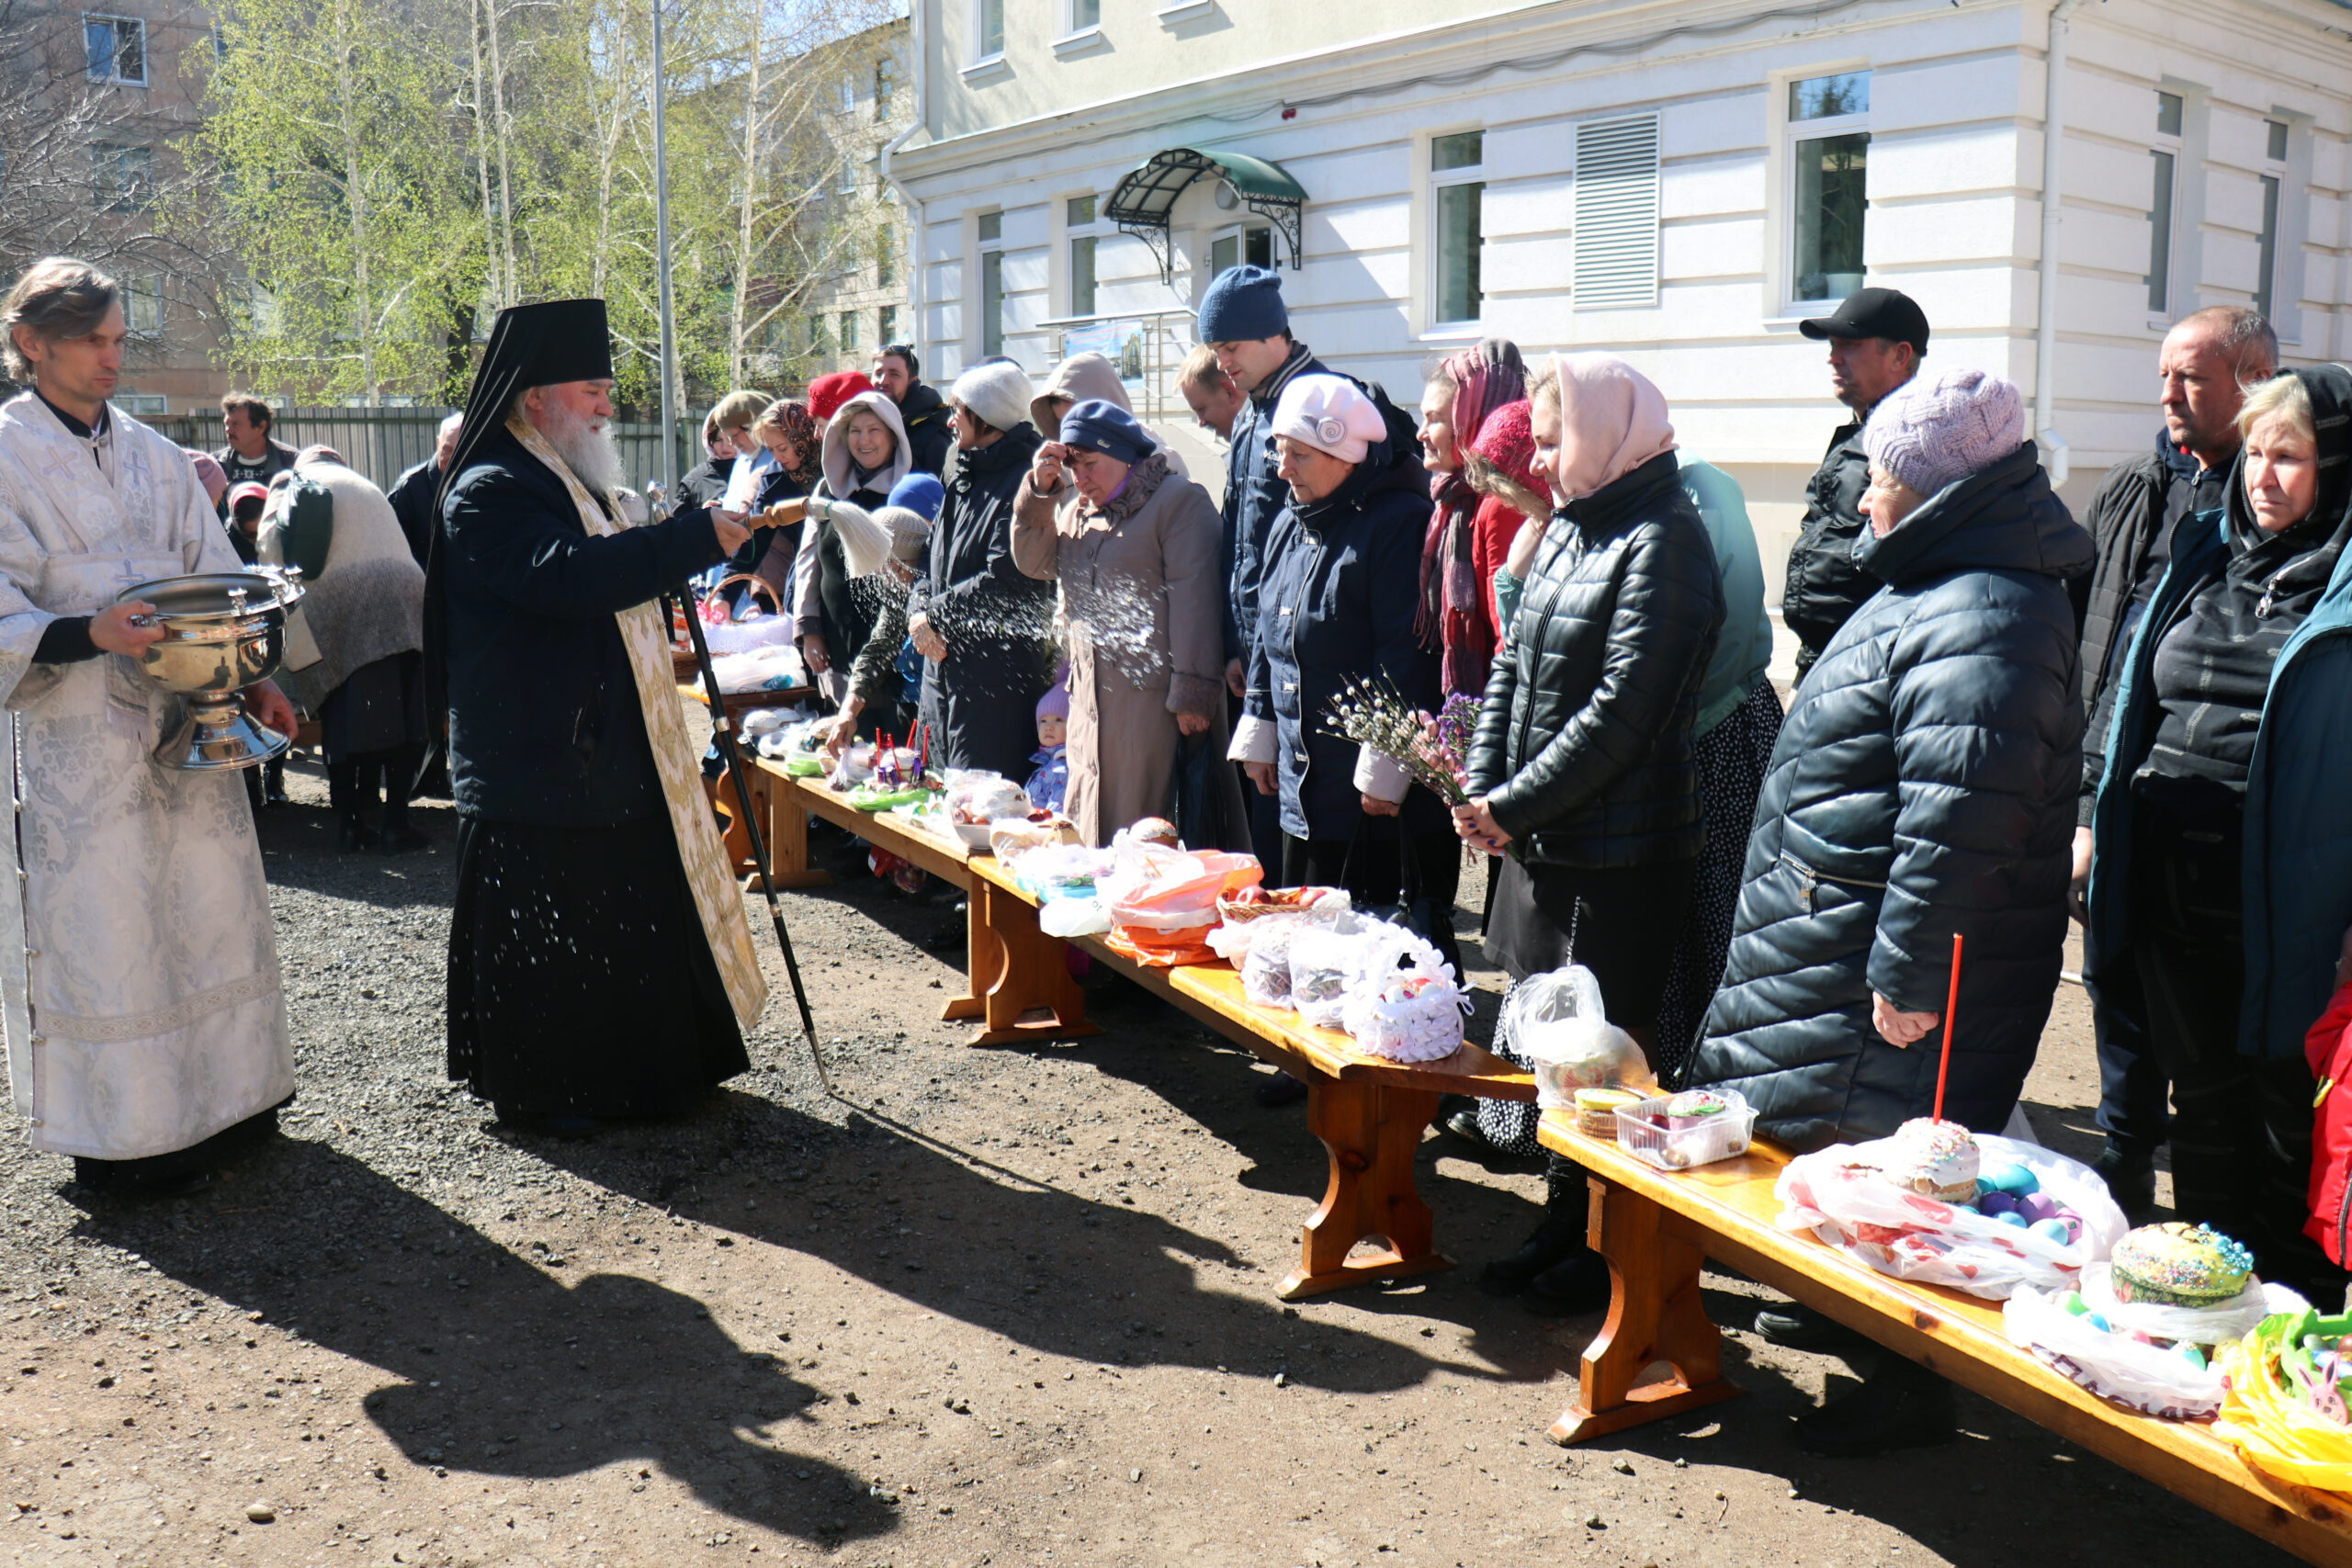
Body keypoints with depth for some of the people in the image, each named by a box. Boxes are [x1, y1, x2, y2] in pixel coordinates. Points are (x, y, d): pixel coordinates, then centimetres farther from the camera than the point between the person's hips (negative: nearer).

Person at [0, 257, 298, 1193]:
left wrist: (249, 680, 4)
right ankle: (119, 1131, 13)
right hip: (79, 737, -5)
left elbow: (216, 578, 15)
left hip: (184, 719, 5)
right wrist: (88, 634, -26)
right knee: (102, 927, 0)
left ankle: (220, 1099, 25)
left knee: (209, 899, 10)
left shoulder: (153, 456, 12)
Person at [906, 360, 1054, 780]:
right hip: (943, 660, 9)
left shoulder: (1022, 482, -14)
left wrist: (935, 614, -11)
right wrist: (918, 610, -1)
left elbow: (1005, 580, -21)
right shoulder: (963, 475, 16)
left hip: (995, 669, -9)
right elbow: (934, 557, 19)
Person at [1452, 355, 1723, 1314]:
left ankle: (1611, 1249, 15)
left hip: (1619, 855, -8)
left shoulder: (1662, 541, -13)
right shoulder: (1567, 530, 13)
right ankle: (1564, 1224, 29)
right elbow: (1512, 666, 14)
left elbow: (1621, 711, -19)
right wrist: (1481, 789, 1)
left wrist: (1514, 805, -15)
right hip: (1539, 840, 8)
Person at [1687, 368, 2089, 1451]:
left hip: (1903, 968, -11)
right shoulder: (1936, 591, 14)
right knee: (1841, 1136, 23)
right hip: (1845, 939, 11)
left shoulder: (1977, 620, -23)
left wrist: (1907, 973, -27)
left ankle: (1911, 1381, 12)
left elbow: (1957, 820, -29)